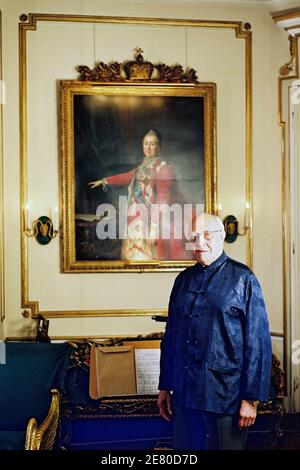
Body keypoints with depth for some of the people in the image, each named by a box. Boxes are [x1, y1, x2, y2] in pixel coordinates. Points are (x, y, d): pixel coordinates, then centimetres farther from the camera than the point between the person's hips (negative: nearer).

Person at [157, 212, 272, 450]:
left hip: (225, 396, -4)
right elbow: (170, 336, 13)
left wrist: (252, 398, -12)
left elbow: (258, 342, -9)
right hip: (184, 394, 5)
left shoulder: (242, 278, -6)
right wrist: (165, 387, 11)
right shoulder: (183, 280, 9)